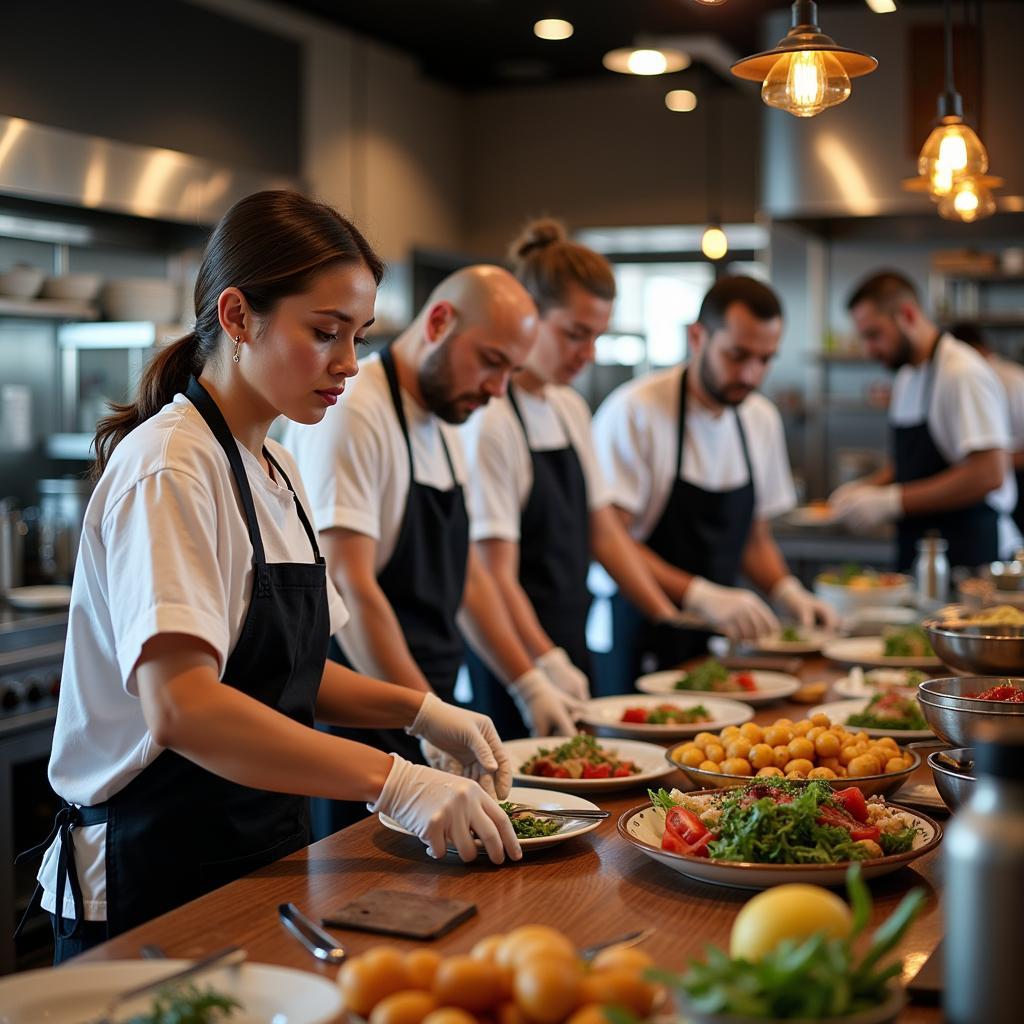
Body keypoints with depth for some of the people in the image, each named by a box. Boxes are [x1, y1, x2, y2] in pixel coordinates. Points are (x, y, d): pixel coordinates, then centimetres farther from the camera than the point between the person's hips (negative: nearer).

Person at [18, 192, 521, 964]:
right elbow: (180, 706, -31)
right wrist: (393, 781, -34)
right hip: (151, 890, -9)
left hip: (260, 859, 9)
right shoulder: (168, 471, -19)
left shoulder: (276, 471, 10)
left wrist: (422, 712, 1)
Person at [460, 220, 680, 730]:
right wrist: (549, 667, -24)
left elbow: (602, 531, 15)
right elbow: (496, 575, -19)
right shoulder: (491, 422, -16)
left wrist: (674, 624, 11)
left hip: (568, 646, 8)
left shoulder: (571, 408, 10)